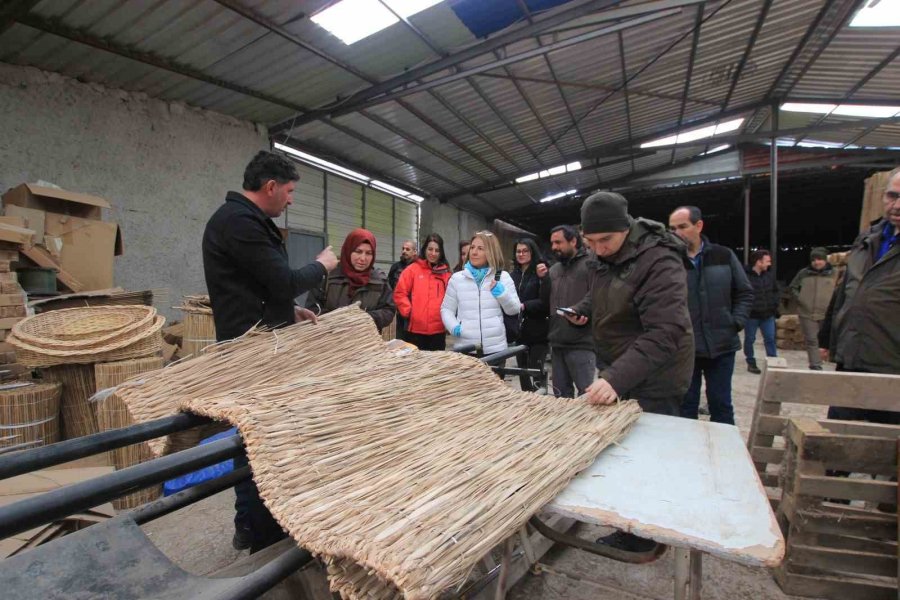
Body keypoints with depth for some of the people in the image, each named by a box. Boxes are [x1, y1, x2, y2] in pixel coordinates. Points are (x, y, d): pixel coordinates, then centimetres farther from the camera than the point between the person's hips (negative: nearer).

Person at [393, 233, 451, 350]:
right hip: (416, 329, -2)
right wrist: (409, 312, -8)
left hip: (438, 330, 3)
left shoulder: (446, 272, 7)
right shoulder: (413, 269, 0)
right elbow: (399, 293, -2)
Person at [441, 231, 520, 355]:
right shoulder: (457, 278, 5)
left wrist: (502, 294, -13)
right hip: (465, 348, 0)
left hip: (495, 347, 0)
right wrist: (454, 327, -10)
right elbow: (446, 309, 9)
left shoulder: (503, 276, 4)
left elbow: (514, 310, 5)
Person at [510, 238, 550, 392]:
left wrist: (524, 306, -22)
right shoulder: (514, 274, 13)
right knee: (523, 371, 13)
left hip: (537, 331, -6)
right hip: (520, 331, 6)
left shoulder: (541, 273, -6)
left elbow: (545, 302, -12)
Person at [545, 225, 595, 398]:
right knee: (561, 393, 16)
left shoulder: (589, 265, -7)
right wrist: (543, 279, 3)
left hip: (581, 344, -7)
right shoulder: (554, 269, 15)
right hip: (557, 342, 7)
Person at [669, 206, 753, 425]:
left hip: (721, 346, 2)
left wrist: (736, 323, -1)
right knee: (686, 405, 11)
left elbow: (745, 293, 10)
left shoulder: (723, 256, 2)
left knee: (721, 405, 14)